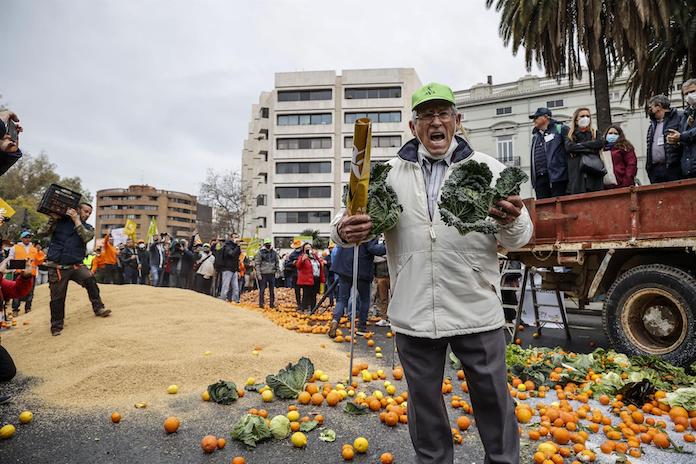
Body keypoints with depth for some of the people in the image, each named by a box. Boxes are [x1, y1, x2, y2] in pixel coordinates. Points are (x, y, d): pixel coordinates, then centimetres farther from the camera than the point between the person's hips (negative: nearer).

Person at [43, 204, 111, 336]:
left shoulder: (88, 228, 9)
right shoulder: (62, 220, 4)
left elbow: (86, 237, -13)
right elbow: (46, 230, -2)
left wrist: (76, 220, -12)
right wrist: (54, 218, -9)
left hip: (75, 265, 1)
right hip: (57, 267, -1)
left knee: (90, 279, -26)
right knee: (57, 297, 4)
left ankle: (98, 308, -12)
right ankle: (56, 325, 21)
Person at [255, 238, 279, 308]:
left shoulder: (274, 252, 9)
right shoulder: (260, 253, -3)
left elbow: (277, 262, 16)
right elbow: (257, 264, -5)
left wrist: (277, 271, 6)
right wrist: (259, 274, -11)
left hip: (272, 274, 4)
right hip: (263, 274, -4)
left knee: (272, 290, 9)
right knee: (262, 290, 1)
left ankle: (272, 303, 17)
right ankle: (261, 303, 9)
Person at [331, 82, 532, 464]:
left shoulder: (488, 169, 1)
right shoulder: (390, 173, 3)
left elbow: (519, 237, 0)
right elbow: (350, 216, 2)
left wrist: (512, 222, -24)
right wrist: (344, 231, -22)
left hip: (477, 312, -1)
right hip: (414, 314, 1)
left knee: (493, 400, 15)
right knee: (424, 404, 20)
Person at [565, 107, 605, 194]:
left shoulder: (594, 133, 19)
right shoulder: (571, 136, 15)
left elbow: (601, 143, -3)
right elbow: (568, 147, -7)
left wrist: (580, 145, -3)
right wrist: (590, 148, -5)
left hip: (594, 174, 1)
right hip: (577, 176, -1)